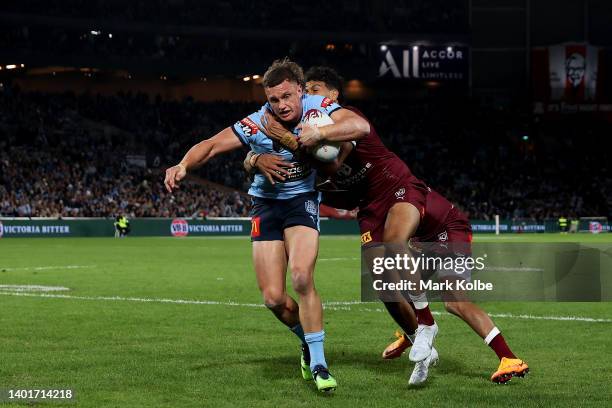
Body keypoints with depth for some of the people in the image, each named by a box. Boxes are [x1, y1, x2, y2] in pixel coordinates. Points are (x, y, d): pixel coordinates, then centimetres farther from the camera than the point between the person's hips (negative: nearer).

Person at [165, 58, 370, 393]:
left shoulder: (318, 108, -17)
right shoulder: (256, 124, -18)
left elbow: (361, 126, -31)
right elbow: (210, 146, -15)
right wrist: (184, 165, -34)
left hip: (303, 199, -1)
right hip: (266, 203, 1)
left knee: (301, 277, -24)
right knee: (273, 297, -6)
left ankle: (317, 363, -12)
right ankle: (308, 339, 26)